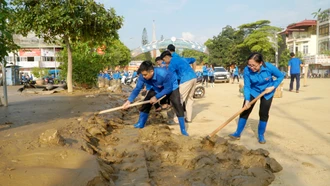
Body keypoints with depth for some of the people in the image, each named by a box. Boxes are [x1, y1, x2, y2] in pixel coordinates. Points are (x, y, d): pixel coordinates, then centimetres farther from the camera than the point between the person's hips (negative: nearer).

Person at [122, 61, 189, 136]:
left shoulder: (163, 74, -43)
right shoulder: (143, 76, -28)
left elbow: (168, 89, -32)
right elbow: (137, 88, -21)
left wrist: (156, 97, -30)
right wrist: (129, 101, -30)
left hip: (171, 86, -5)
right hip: (157, 87, 5)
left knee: (177, 104, -21)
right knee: (146, 102, -2)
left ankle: (183, 130, -12)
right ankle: (140, 124, 16)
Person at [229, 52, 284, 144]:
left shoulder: (269, 67, -31)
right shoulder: (247, 70, -29)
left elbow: (281, 76, -12)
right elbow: (247, 86, -22)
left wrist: (273, 87, -22)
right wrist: (247, 100, -34)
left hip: (267, 92, -1)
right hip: (253, 91, 1)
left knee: (264, 114, -1)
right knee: (245, 111, -3)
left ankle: (261, 135, 18)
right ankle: (237, 134, 7)